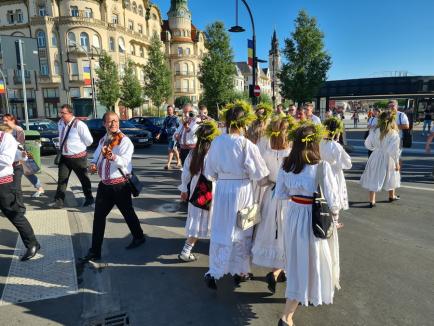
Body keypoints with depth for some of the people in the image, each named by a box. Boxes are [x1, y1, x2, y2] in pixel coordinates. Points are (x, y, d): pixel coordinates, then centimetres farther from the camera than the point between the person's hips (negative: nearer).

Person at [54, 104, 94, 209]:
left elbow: (89, 140, -14)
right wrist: (62, 147, 16)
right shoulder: (60, 123, 3)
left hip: (78, 157, -6)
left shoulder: (79, 125, -20)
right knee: (62, 179, 2)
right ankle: (59, 201, 8)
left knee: (84, 179, 10)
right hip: (64, 156, 6)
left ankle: (89, 198, 28)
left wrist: (79, 147, 0)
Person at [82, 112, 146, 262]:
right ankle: (95, 251, 16)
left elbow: (124, 162, -28)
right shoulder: (103, 140, 9)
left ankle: (139, 237, 38)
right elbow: (97, 156, 21)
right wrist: (93, 164, -1)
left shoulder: (125, 141, -14)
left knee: (128, 213, 13)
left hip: (120, 185, -6)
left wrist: (111, 156, -46)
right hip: (104, 184, 6)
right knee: (98, 217, 6)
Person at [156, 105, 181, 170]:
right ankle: (179, 162, 21)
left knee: (170, 149, -13)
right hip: (168, 136, 7)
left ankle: (168, 164, -3)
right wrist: (159, 134, 6)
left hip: (173, 136, -7)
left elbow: (179, 127, -7)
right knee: (174, 149, 12)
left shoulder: (176, 118, -6)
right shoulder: (166, 118, 13)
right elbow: (163, 127, 16)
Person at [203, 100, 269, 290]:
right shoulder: (247, 145, -17)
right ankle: (240, 271, 30)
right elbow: (258, 174, -11)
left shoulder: (217, 142, -5)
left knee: (221, 230, 16)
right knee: (241, 232, 15)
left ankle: (214, 272, 15)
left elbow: (209, 172, 3)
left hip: (222, 189, 3)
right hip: (242, 190, -3)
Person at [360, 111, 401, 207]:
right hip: (387, 159, -1)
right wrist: (397, 163, -9)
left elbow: (367, 144, 1)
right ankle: (392, 196, 42)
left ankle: (372, 201, 5)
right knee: (390, 177, 21)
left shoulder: (376, 131, -8)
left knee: (373, 178, 7)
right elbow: (394, 150, -19)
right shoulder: (394, 134, -16)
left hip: (376, 157, 1)